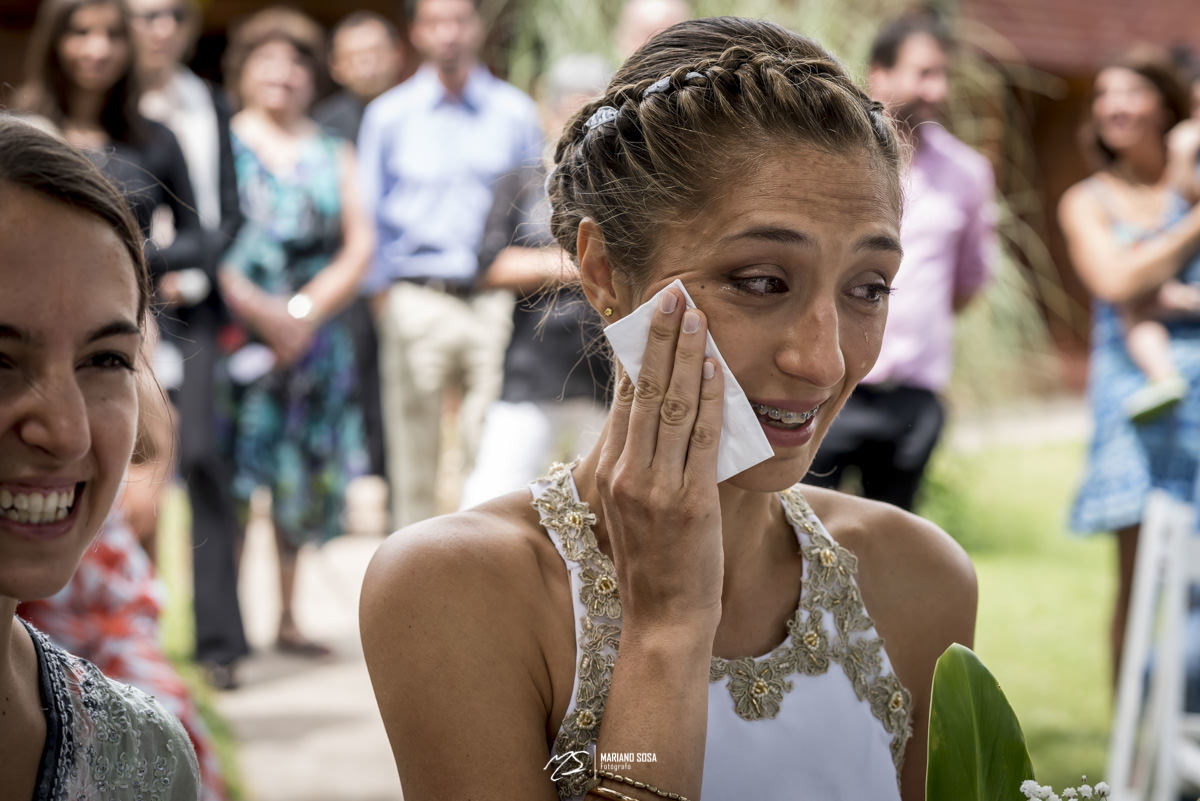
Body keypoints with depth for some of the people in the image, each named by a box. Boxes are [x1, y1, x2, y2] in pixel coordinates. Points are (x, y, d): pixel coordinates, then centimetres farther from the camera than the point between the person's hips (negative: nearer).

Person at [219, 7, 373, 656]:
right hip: (233, 330, -4)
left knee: (302, 479, 6)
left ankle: (287, 617, 16)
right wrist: (256, 309, -16)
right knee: (230, 476, -10)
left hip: (312, 332, 4)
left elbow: (358, 247, 5)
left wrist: (304, 312, -9)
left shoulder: (333, 155, 14)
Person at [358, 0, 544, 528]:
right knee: (414, 456, 2)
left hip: (494, 302, 0)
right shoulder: (389, 114, 8)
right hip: (416, 301, 0)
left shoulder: (515, 112, 9)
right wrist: (381, 292, 2)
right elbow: (368, 213, 10)